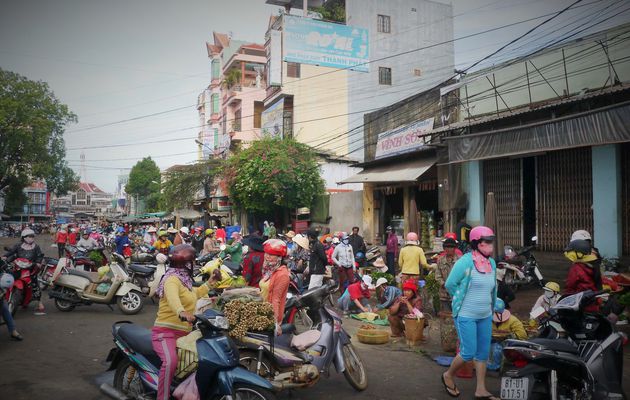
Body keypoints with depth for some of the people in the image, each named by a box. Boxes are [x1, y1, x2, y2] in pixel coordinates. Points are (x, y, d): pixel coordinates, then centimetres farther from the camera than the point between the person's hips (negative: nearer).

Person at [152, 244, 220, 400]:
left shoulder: (184, 278, 17)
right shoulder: (172, 279, -15)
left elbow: (193, 295, 38)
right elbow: (172, 297, -39)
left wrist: (209, 284, 34)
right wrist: (182, 312, -58)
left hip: (183, 333, 10)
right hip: (166, 331, -10)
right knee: (171, 362, -35)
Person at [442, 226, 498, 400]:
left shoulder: (492, 263, 5)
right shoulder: (466, 261, -17)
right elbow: (450, 284, -14)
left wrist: (491, 306, 16)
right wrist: (461, 301, -6)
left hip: (485, 316, 7)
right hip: (466, 316, -7)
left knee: (483, 353, 11)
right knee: (469, 353, -3)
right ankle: (448, 376, 22)